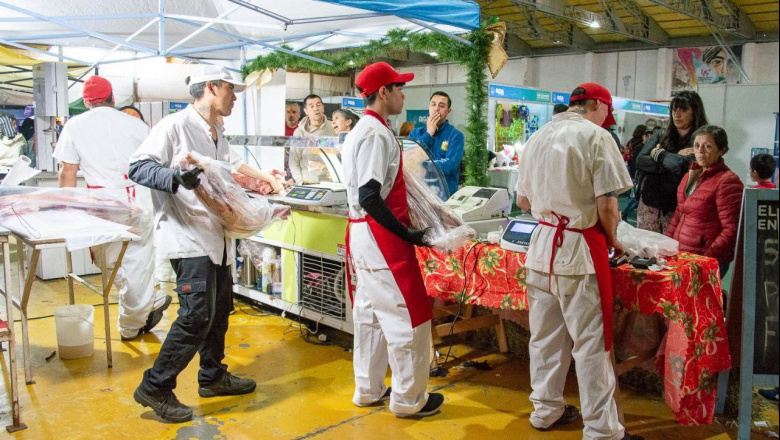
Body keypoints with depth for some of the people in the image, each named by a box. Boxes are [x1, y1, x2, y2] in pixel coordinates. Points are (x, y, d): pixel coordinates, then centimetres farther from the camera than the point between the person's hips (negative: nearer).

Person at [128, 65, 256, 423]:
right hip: (187, 235, -10)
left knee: (220, 307, 16)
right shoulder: (176, 125, -10)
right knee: (197, 314, -12)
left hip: (216, 235, 10)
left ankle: (213, 376, 33)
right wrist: (176, 177, -30)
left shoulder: (218, 137, 17)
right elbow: (138, 166, -16)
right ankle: (155, 387, 4)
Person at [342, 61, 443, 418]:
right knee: (409, 317, 1)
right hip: (381, 236, -10)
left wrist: (401, 228, 18)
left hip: (362, 233, 10)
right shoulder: (377, 134, -17)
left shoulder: (361, 130, 14)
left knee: (370, 313, 17)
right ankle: (408, 398, 14)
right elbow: (370, 197, -25)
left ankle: (368, 389, 29)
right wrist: (406, 234, -17)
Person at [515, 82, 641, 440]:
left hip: (543, 243, 7)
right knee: (591, 342, 1)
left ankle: (546, 410, 27)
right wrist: (613, 239, 3)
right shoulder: (596, 137, -10)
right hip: (580, 249, -6)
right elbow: (607, 204, -14)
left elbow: (522, 201, 14)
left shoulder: (537, 138, 10)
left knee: (545, 335, 14)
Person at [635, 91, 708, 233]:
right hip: (649, 204, 4)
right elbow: (640, 161, 0)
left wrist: (659, 154, -3)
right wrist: (673, 159, -10)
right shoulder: (661, 136, 12)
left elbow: (685, 166, -18)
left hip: (676, 209, -4)